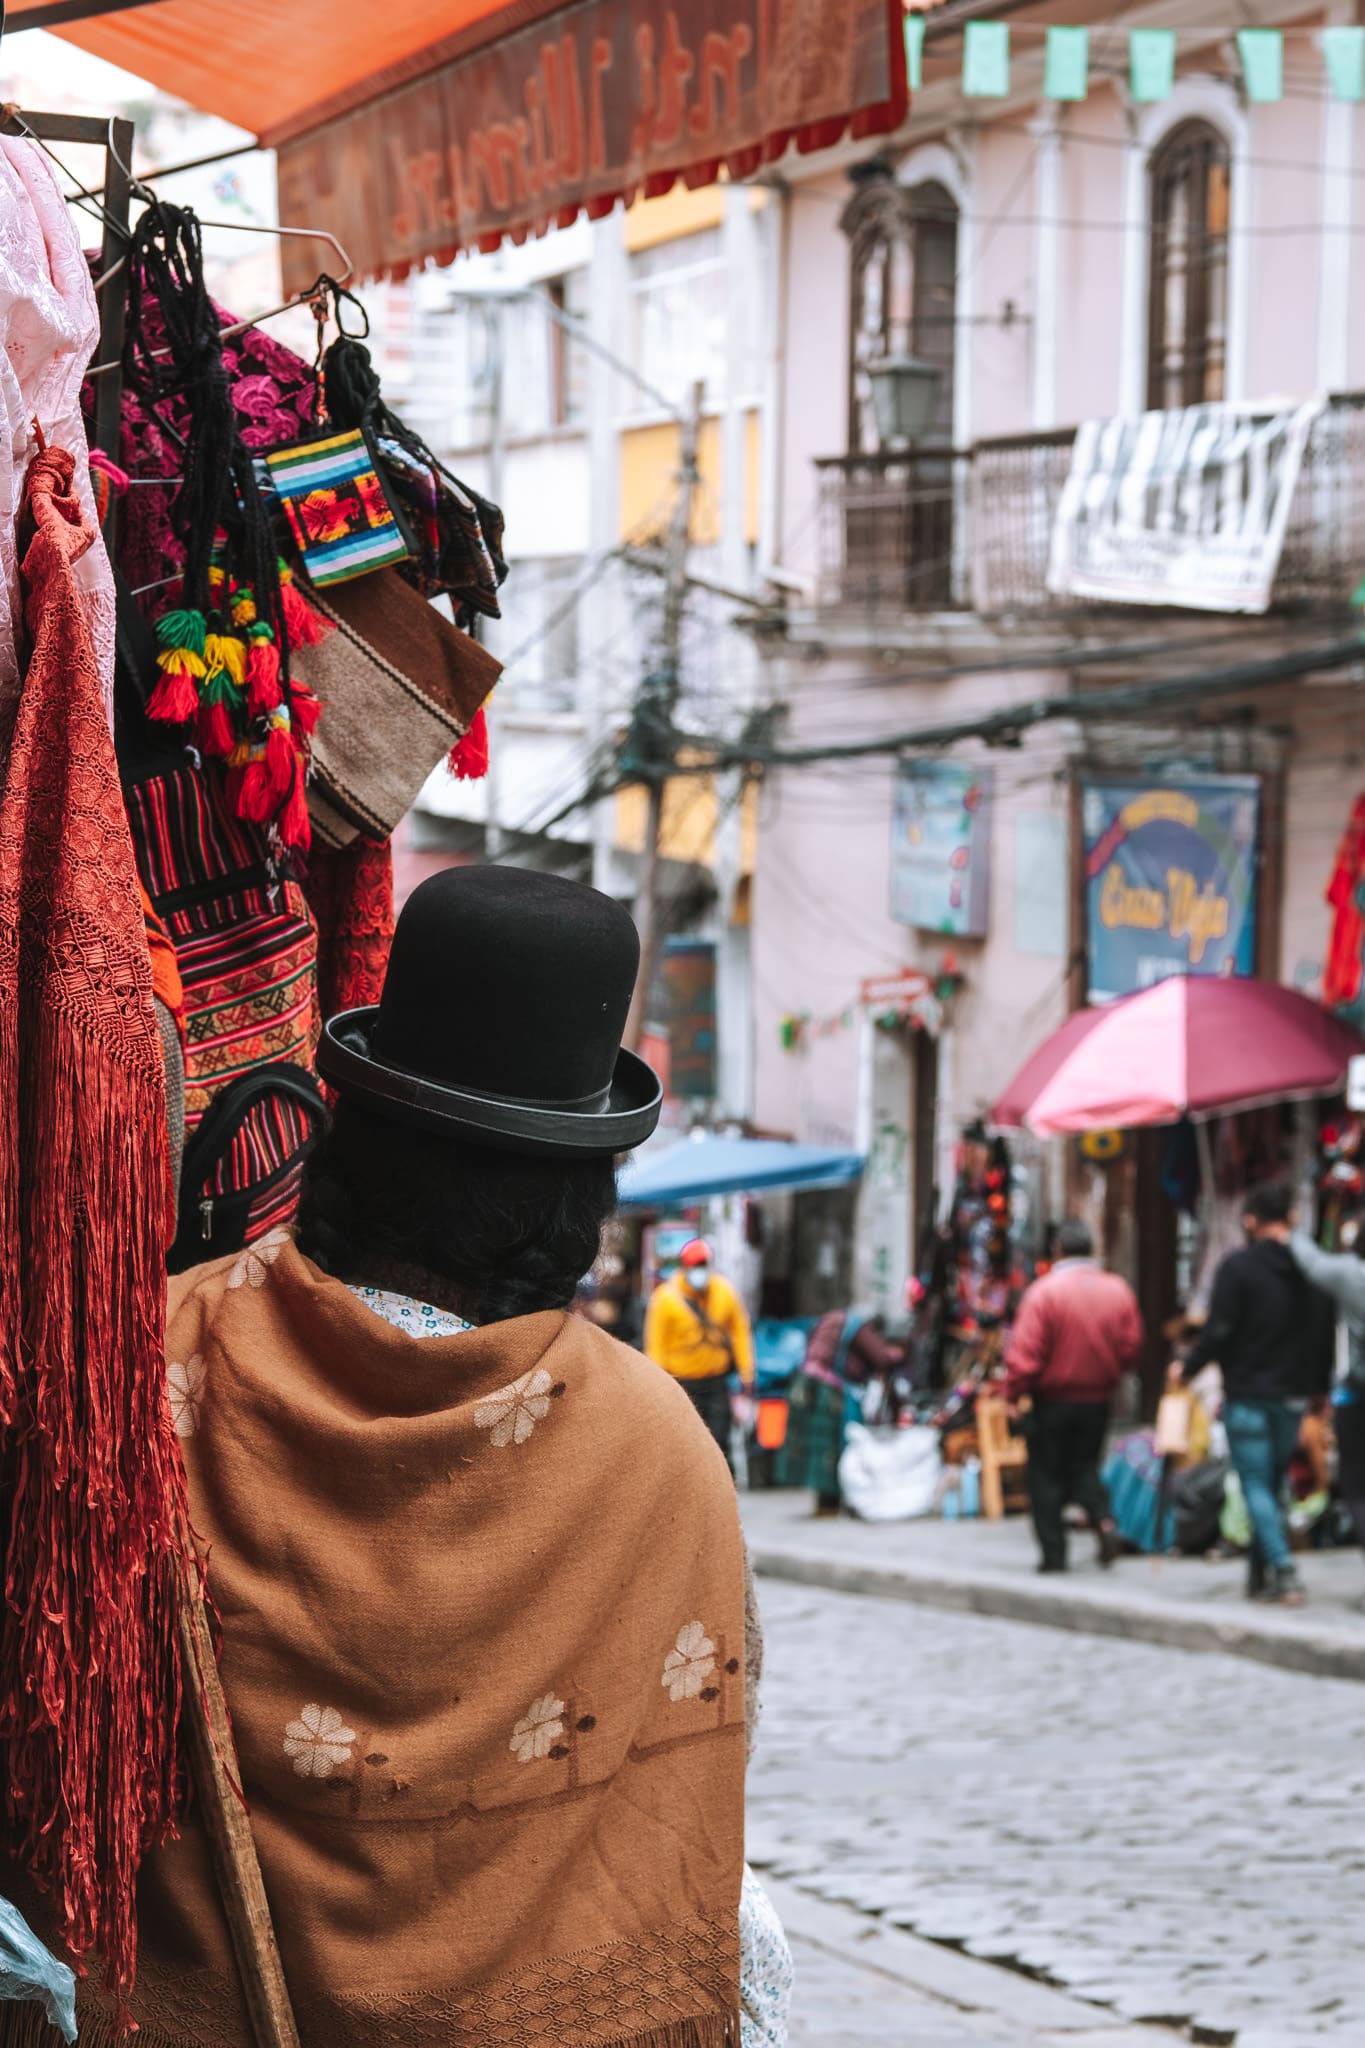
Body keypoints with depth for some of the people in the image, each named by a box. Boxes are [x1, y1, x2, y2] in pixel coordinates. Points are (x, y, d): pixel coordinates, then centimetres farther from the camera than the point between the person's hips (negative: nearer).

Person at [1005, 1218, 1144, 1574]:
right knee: (1085, 1466, 18)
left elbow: (1025, 1354, -18)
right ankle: (1103, 1520, -6)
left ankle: (1053, 1553, 7)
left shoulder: (1043, 1292, -17)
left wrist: (1013, 1393, -5)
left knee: (1047, 1477, 7)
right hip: (1098, 1400, 4)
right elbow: (1132, 1347, 4)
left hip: (1052, 1401, -4)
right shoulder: (1118, 1291, -3)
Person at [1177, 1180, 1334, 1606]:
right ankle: (1261, 1574, 18)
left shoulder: (1238, 1267, -12)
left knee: (1257, 1488, -4)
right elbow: (1325, 1335, 11)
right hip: (1294, 1396, 5)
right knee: (1273, 1486, 15)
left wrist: (1186, 1368, 2)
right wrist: (1320, 1387, 21)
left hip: (1247, 1395, -5)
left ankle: (1285, 1572, -18)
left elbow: (1218, 1332, -14)